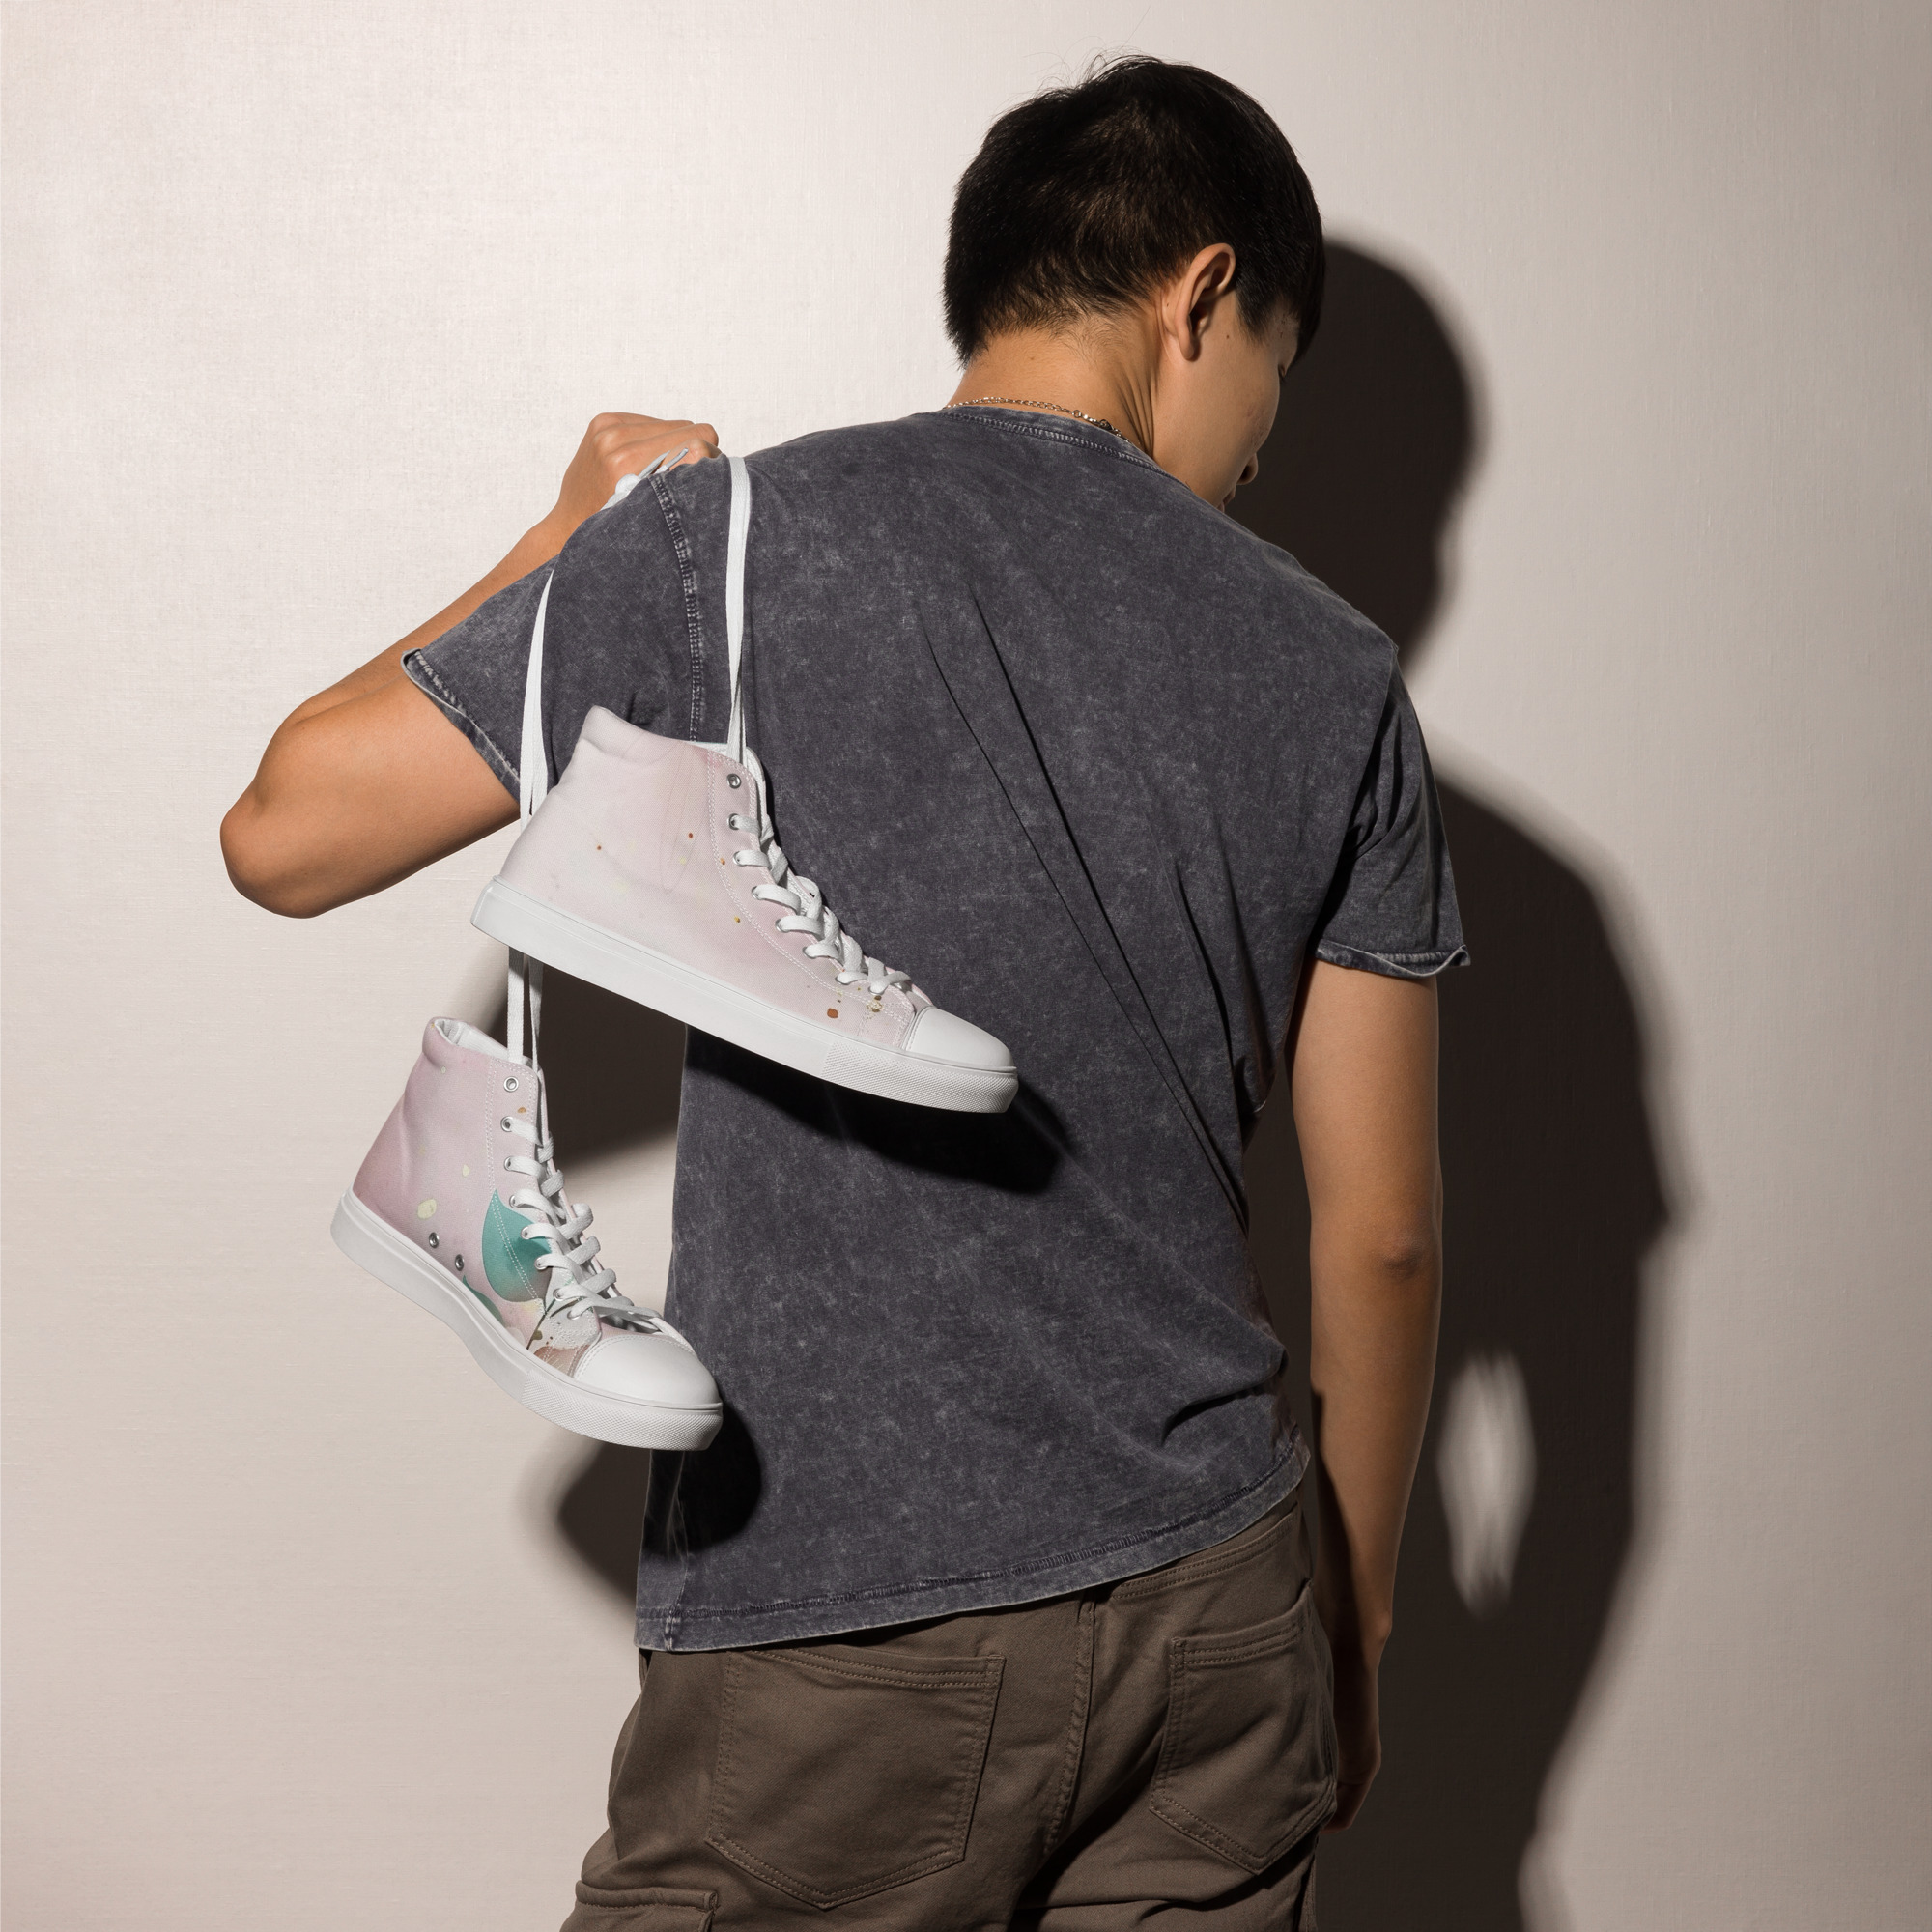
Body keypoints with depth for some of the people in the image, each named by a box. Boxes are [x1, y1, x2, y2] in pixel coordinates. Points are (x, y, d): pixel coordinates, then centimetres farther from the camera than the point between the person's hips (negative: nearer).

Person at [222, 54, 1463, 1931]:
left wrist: (575, 531, 11)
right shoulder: (1329, 672, 0)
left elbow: (285, 831, -1)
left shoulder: (731, 539, -8)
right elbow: (1382, 1234, 3)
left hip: (838, 1637, -3)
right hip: (1217, 1607, 3)